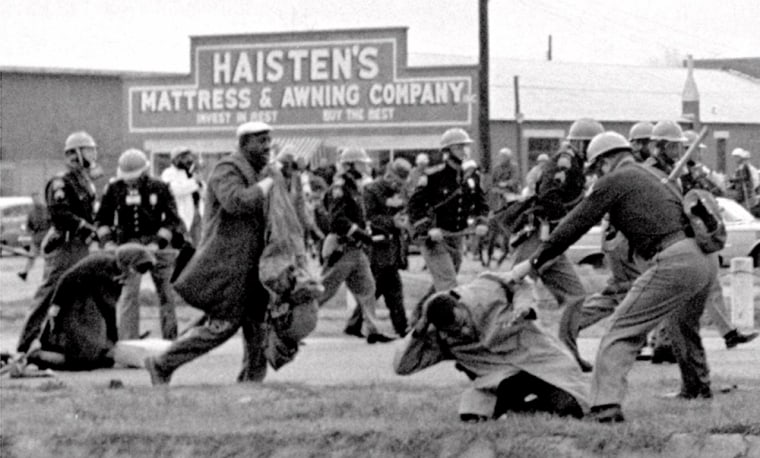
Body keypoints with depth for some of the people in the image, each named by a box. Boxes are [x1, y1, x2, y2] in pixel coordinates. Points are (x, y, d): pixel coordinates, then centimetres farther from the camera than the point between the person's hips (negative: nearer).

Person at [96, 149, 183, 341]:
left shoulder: (159, 188, -3)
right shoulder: (114, 189, 1)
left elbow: (172, 220, -4)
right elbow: (102, 218, 10)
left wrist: (158, 243, -15)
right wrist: (108, 242, -4)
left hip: (156, 243, 0)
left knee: (166, 294, 5)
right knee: (129, 293, -12)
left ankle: (170, 338, 17)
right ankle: (128, 341, -12)